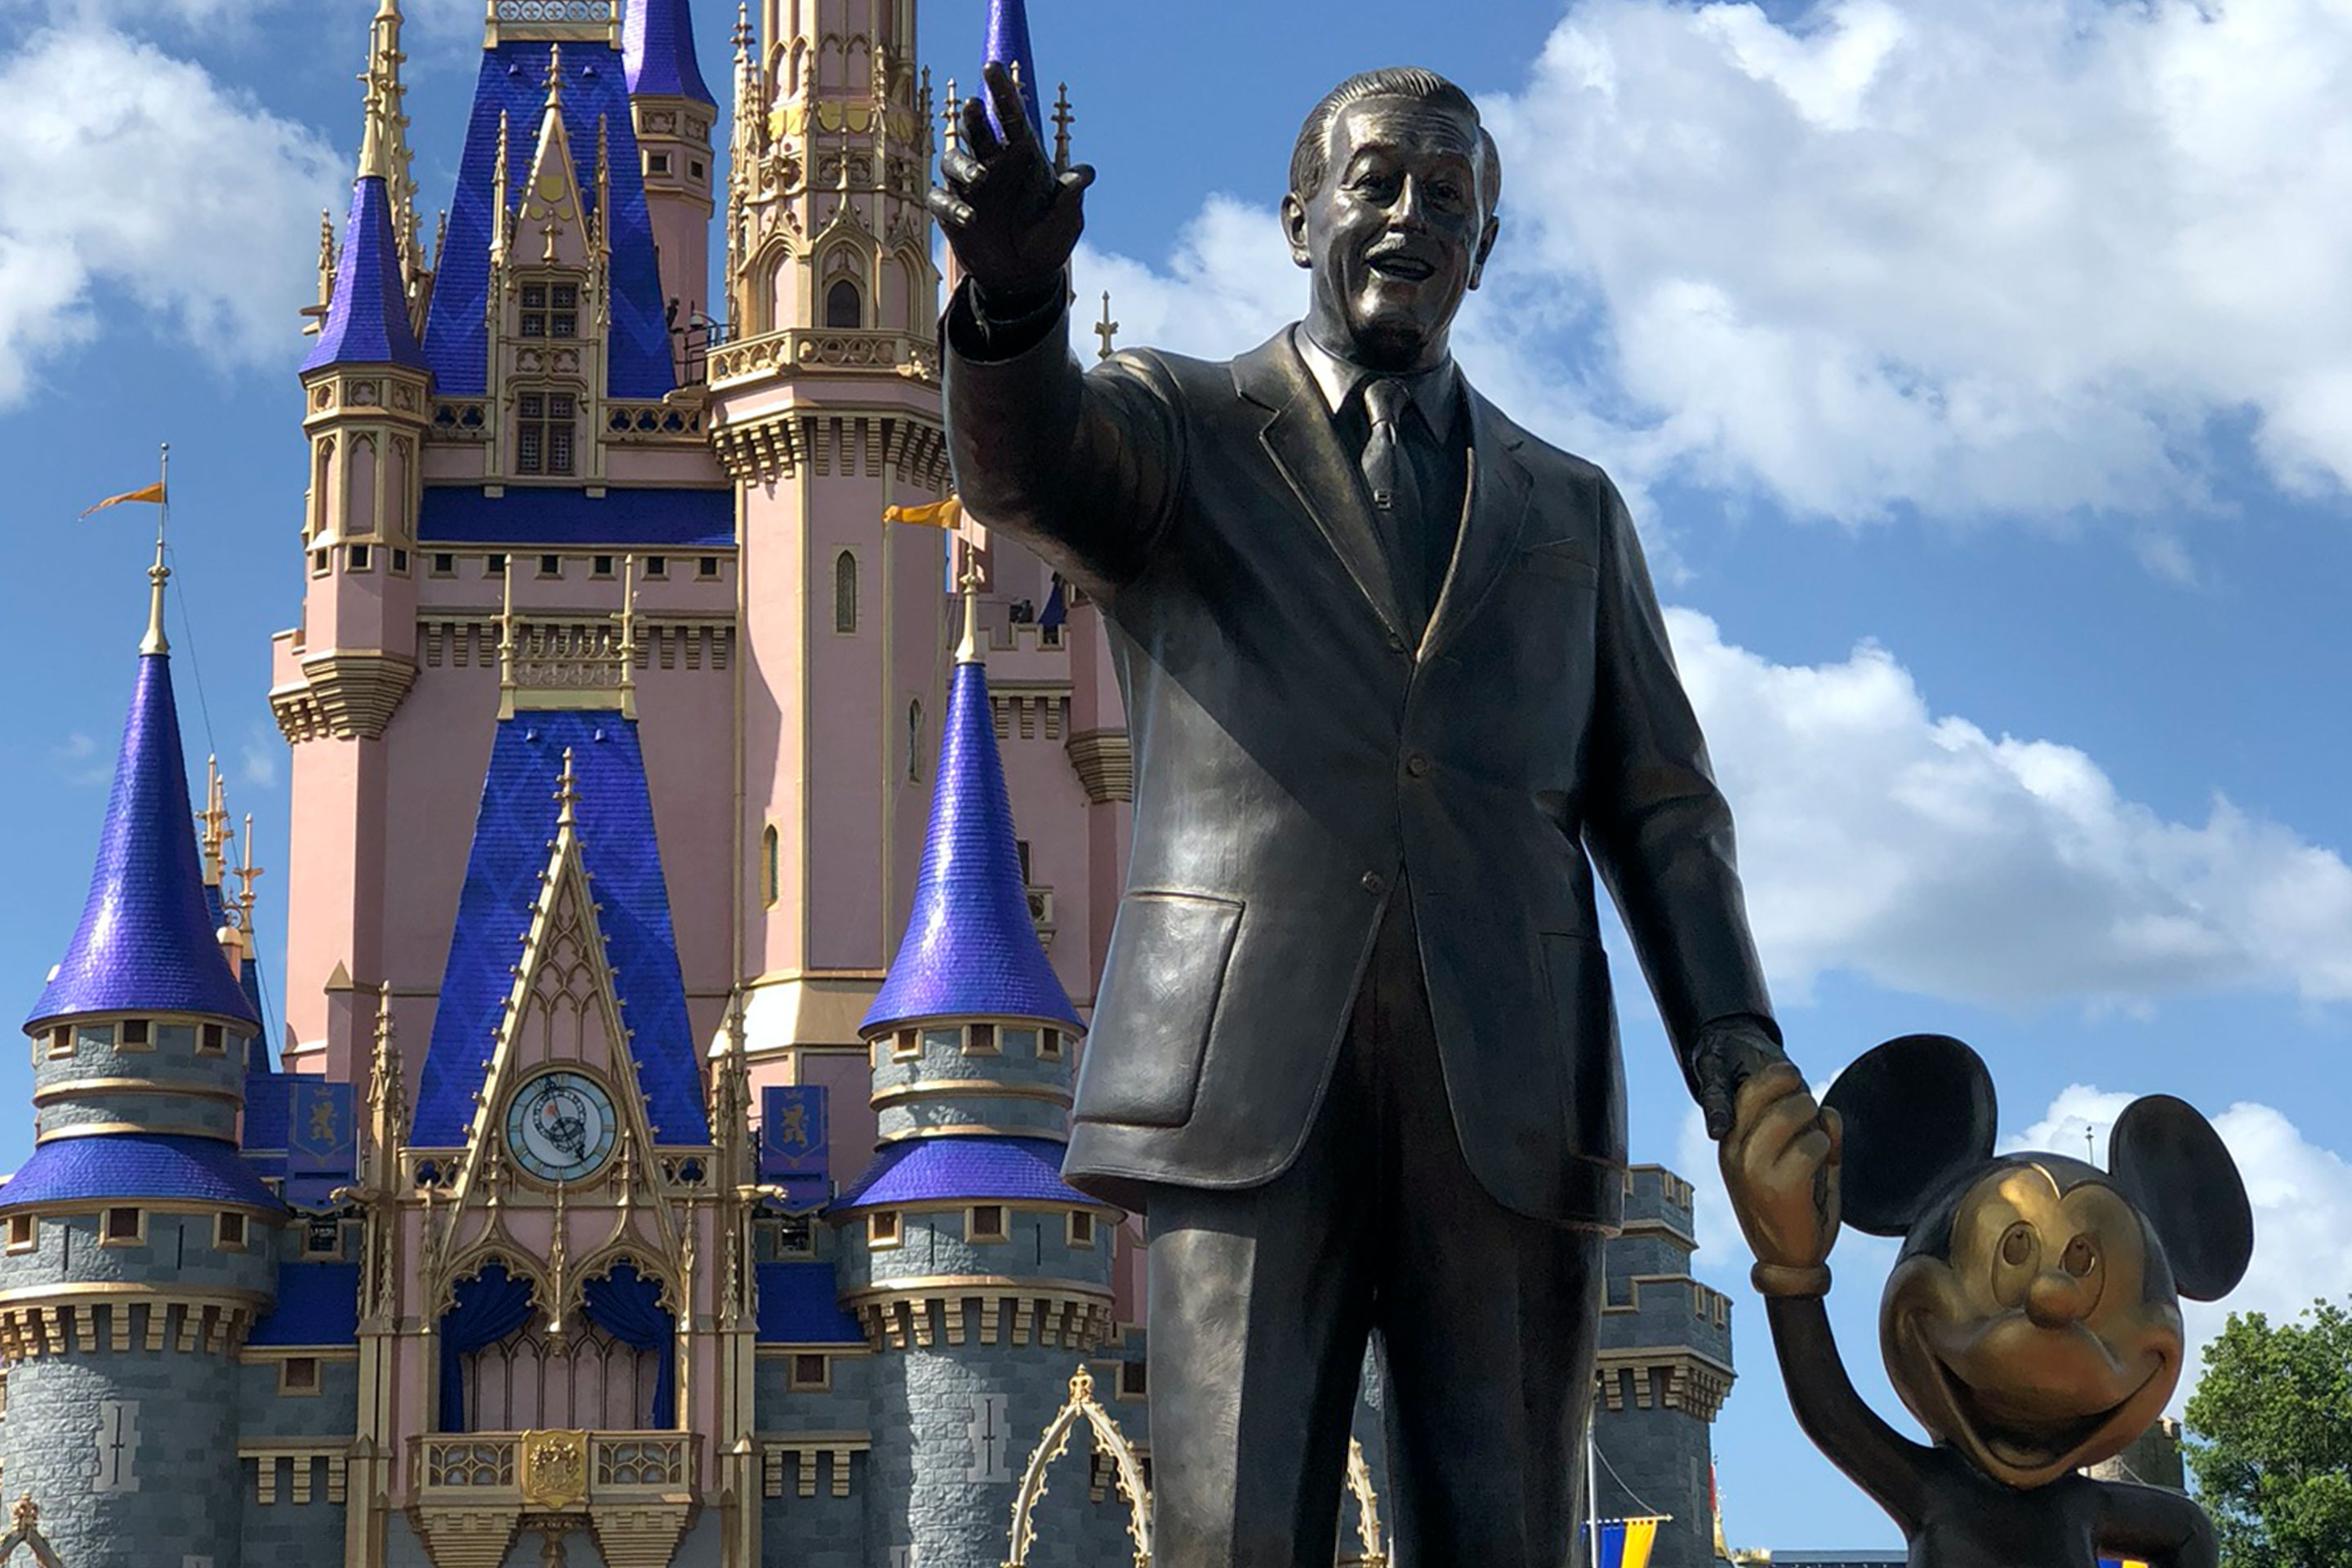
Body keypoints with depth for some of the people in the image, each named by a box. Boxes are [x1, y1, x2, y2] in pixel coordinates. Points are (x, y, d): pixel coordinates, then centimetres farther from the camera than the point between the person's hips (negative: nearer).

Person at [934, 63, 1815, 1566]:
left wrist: (1738, 1052, -3)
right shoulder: (1171, 431, 13)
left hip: (1505, 1097, 3)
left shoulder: (1572, 511, 22)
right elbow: (1024, 463, -11)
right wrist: (1016, 286, -35)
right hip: (1250, 1089, -2)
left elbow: (1657, 809, 16)